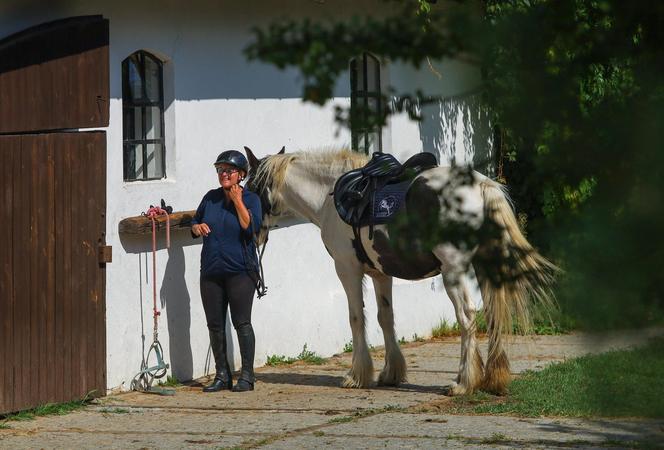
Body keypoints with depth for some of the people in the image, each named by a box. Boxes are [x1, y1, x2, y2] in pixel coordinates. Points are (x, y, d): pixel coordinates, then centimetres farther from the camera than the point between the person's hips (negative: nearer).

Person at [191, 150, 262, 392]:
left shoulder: (250, 199, -2)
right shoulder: (211, 198, 11)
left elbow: (251, 227, -15)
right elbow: (195, 222, 21)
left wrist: (237, 200, -16)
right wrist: (197, 227, -1)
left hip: (239, 270, -5)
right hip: (211, 271, 5)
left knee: (241, 322, -6)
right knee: (215, 325, 6)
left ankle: (246, 375, 1)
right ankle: (222, 375, 15)